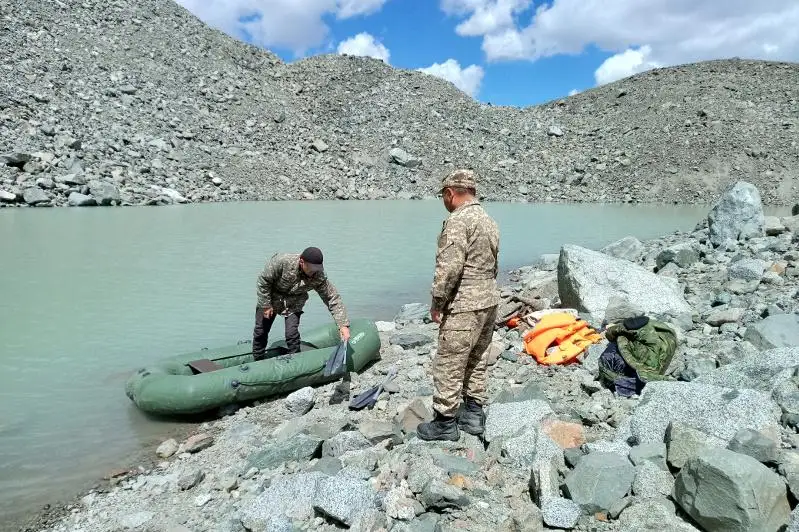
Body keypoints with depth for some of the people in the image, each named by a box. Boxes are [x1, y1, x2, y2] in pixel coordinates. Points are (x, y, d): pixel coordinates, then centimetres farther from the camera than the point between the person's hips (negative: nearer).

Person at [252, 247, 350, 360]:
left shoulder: (319, 277, -27)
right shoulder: (282, 261, -35)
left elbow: (333, 299, -22)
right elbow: (263, 280, -22)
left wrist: (343, 325, -29)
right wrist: (265, 305, -18)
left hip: (293, 305, 1)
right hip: (270, 298, 0)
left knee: (292, 334, -13)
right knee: (260, 331, 8)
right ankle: (258, 360, 32)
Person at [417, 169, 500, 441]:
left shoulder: (457, 220, -16)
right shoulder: (490, 221, 12)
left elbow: (449, 267, -22)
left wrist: (437, 302, -13)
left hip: (463, 307, -9)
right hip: (489, 301, 9)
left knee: (449, 366, 2)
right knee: (477, 362, 18)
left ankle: (445, 423, 11)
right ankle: (474, 414, 27)